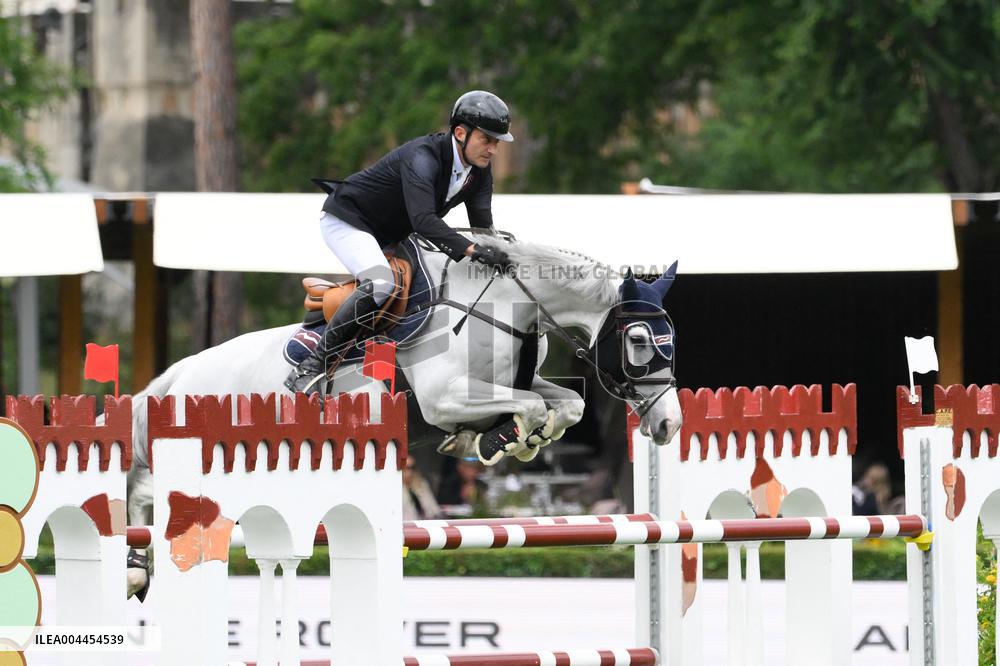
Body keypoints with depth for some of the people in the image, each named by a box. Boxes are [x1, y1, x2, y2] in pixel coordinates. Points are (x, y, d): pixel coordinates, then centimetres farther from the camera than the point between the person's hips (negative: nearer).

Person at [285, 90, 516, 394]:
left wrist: (495, 252, -30)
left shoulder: (480, 170, -4)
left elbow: (482, 225, -10)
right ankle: (310, 368, -32)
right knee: (380, 282, -32)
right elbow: (423, 220, -45)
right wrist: (471, 250, -54)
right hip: (347, 219, -10)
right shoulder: (423, 156, -31)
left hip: (391, 237, 10)